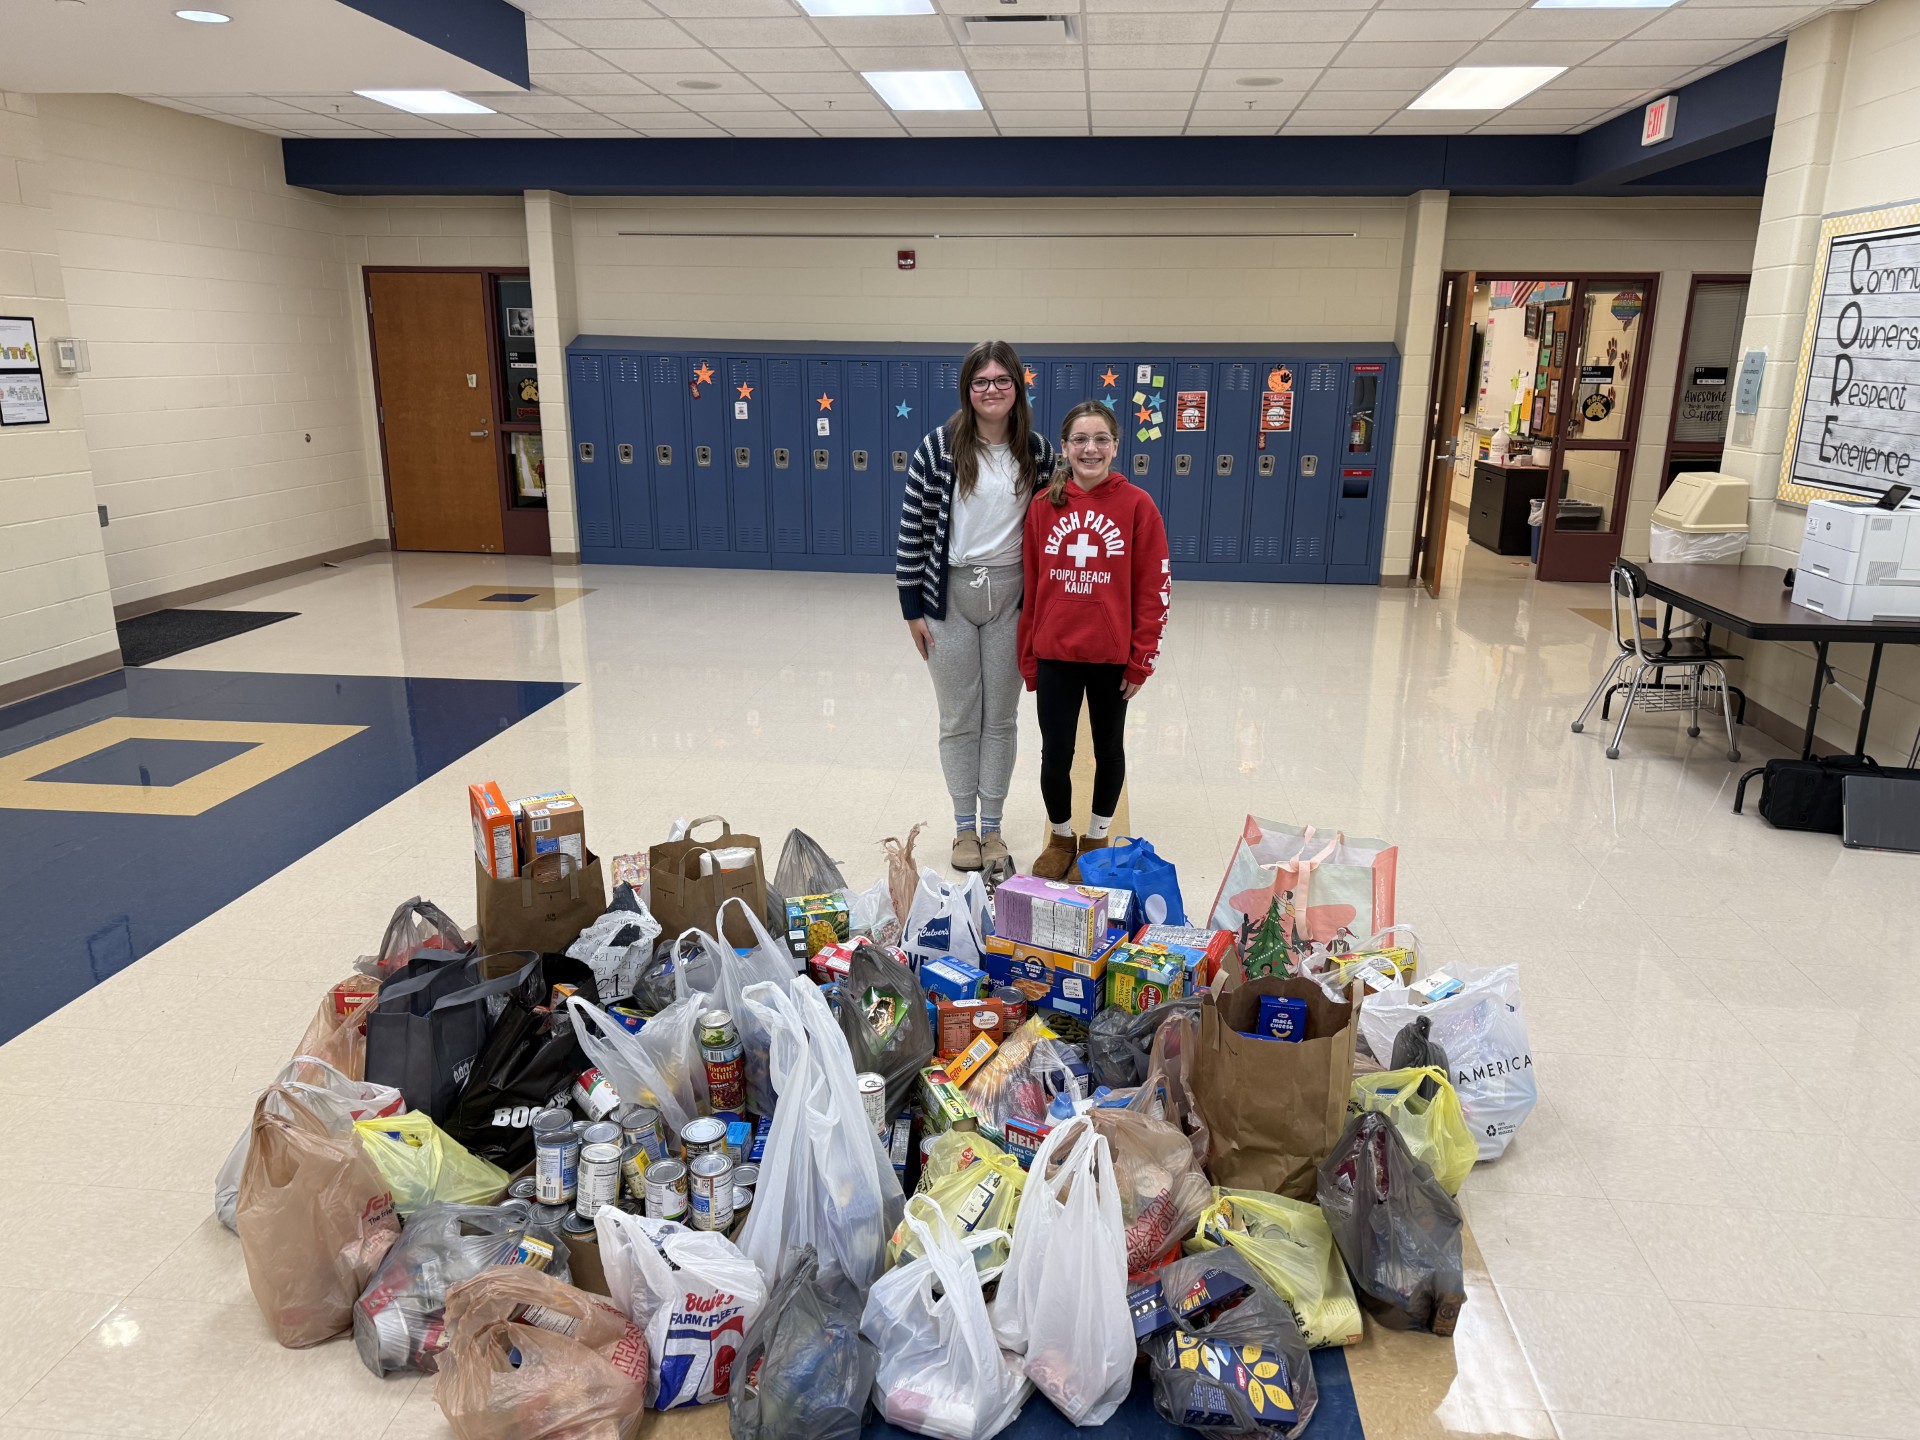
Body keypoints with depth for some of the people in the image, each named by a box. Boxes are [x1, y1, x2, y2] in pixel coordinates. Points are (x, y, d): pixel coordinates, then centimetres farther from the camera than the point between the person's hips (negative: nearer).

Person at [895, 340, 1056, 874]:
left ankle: (992, 828, 23)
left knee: (1001, 718, 10)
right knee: (959, 719, 8)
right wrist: (912, 608, -6)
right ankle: (965, 827, 23)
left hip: (1011, 596, 2)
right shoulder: (939, 447, -7)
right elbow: (913, 528, -5)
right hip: (950, 595, -2)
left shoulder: (1038, 450, 1)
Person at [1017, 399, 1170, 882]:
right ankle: (1061, 836, 29)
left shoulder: (1137, 505, -7)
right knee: (1055, 756, 5)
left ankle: (1097, 838, 33)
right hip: (1055, 656, 1)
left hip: (1111, 658, -1)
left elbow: (1154, 589, -6)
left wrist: (1141, 659, -7)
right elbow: (1030, 587, 4)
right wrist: (1028, 658, 5)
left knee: (1109, 749, 14)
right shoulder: (1043, 505, -1)